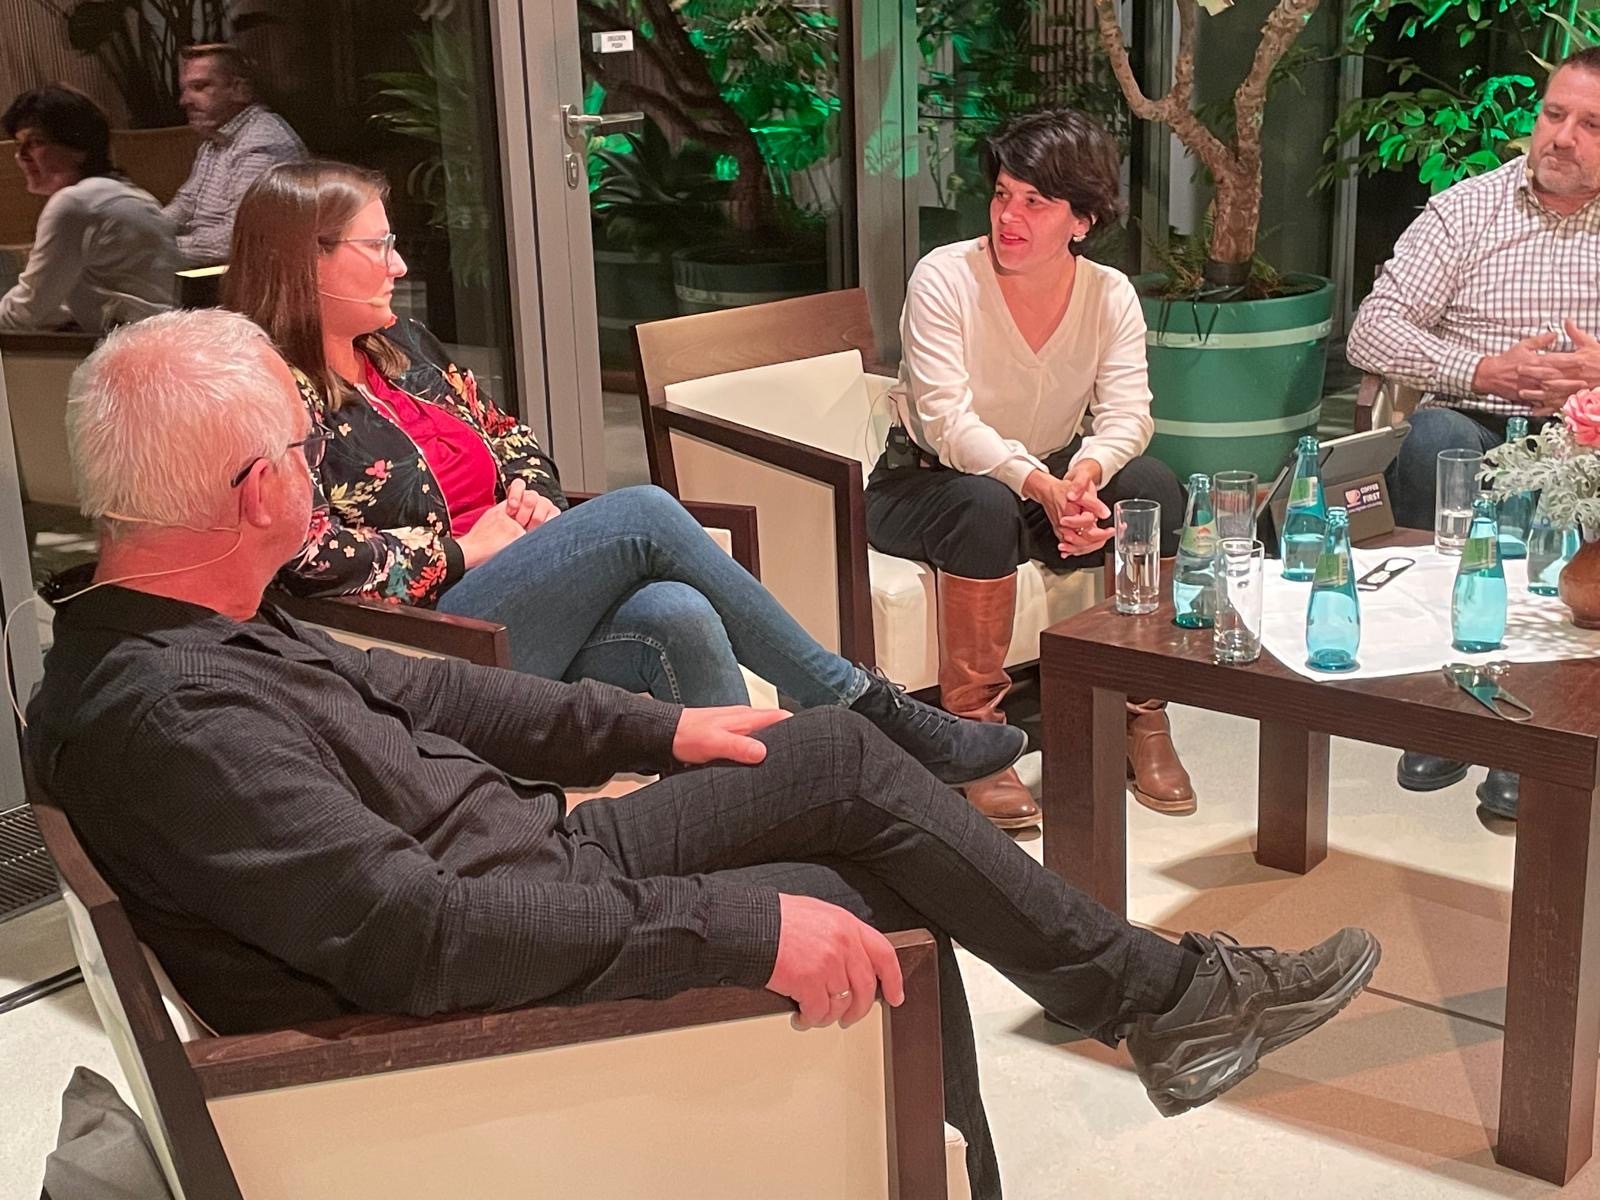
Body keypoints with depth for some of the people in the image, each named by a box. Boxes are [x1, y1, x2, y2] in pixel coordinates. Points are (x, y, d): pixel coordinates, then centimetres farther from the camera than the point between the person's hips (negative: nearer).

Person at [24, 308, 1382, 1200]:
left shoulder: (186, 629, 1)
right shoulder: (172, 719, -30)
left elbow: (411, 692, 12)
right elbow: (422, 939, -36)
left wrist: (657, 727, 13)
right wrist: (746, 926, -33)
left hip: (536, 854, 9)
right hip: (506, 984, -9)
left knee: (845, 754, 4)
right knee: (866, 920, -7)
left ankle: (1168, 995, 16)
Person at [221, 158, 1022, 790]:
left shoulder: (402, 347, 17)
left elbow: (511, 439, 26)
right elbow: (309, 556, -22)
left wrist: (531, 496, 3)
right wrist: (467, 552, -12)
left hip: (515, 607, 7)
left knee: (680, 618, -26)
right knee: (643, 515, -22)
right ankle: (870, 709, -13)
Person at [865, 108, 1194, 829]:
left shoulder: (1111, 295, -4)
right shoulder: (944, 278, -17)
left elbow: (1127, 416, -17)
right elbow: (948, 423, -27)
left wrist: (1083, 475, -41)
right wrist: (1041, 486, -43)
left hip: (1051, 481, 4)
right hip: (923, 484, -4)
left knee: (1154, 488, -24)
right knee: (987, 506, -38)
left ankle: (1144, 719, -13)